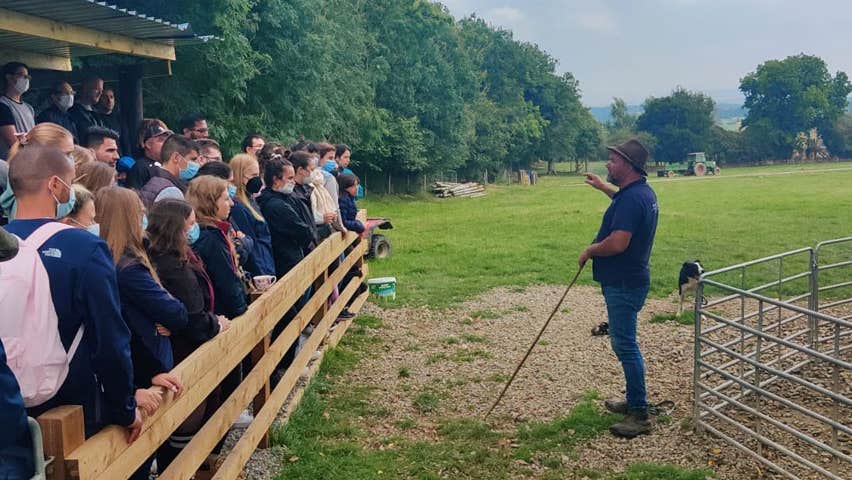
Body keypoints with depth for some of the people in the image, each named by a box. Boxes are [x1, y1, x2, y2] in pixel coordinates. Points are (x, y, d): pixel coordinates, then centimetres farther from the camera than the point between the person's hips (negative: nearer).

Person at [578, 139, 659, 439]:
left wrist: (589, 251, -14)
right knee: (623, 341, 20)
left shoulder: (631, 199, -23)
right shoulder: (642, 192, 11)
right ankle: (634, 400, 31)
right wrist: (604, 188, 35)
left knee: (625, 345, -6)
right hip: (628, 280, 11)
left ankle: (640, 415, 0)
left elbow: (617, 243, -31)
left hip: (623, 284, -11)